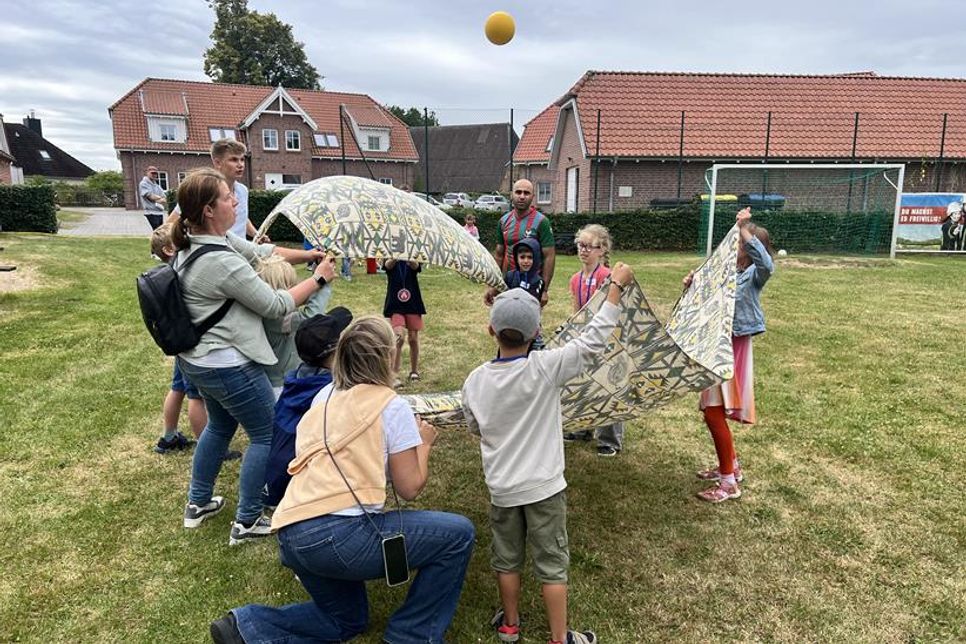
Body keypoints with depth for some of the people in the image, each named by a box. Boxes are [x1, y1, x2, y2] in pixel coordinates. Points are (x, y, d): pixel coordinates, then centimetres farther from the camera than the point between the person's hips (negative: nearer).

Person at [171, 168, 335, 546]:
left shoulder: (192, 244, 2)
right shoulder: (222, 262, -27)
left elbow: (258, 251, 10)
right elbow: (276, 306, -20)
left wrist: (309, 255, 7)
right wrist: (318, 279, -10)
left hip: (196, 361, 10)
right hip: (229, 368, -10)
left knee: (220, 426, 29)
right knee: (267, 436, 7)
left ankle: (198, 504, 42)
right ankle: (246, 523, 18)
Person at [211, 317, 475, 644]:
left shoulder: (325, 397, 16)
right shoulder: (392, 405, -3)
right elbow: (409, 488, -1)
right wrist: (423, 443, 16)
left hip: (291, 536, 8)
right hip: (338, 532, -8)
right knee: (458, 534, 4)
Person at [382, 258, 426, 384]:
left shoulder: (414, 261, 1)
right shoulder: (390, 260, 0)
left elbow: (416, 266, -23)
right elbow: (388, 265, -24)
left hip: (413, 304, 2)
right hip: (395, 304, -2)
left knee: (413, 339, 8)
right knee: (399, 338, -15)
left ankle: (414, 371, 25)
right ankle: (394, 375, -10)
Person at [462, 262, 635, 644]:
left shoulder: (475, 381, -9)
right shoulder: (544, 368, -21)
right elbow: (594, 339, -18)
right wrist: (616, 285, -10)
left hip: (501, 487, 3)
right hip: (543, 486, -3)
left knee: (507, 559, 21)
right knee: (552, 564, 12)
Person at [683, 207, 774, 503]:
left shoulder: (754, 275, -10)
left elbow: (767, 264, -33)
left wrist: (745, 229, -31)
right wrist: (692, 286, -5)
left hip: (733, 349, -8)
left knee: (714, 413, -9)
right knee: (714, 411, 15)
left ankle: (729, 482, 3)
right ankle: (731, 466, 33)